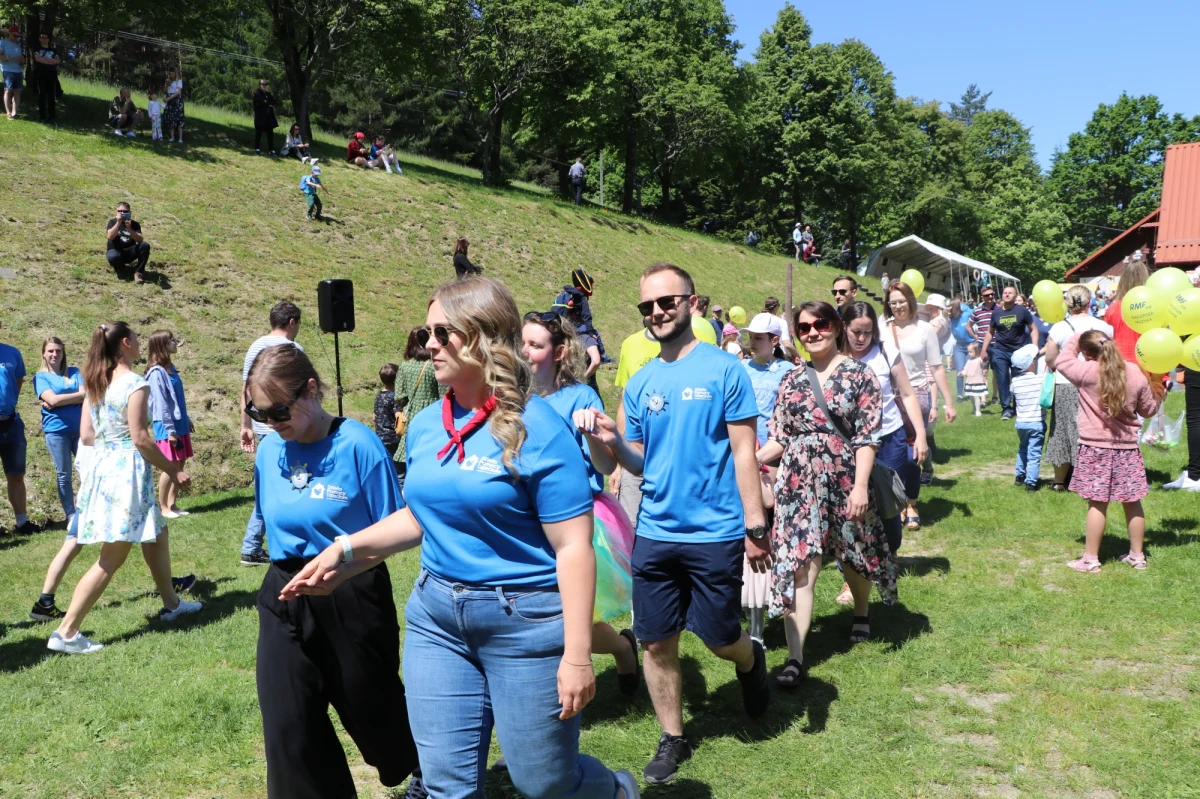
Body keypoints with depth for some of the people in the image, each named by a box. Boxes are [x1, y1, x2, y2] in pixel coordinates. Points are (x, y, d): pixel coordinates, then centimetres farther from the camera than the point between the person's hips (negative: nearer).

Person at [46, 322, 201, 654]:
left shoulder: (96, 383, 9)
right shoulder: (135, 384, -15)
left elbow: (86, 435, 10)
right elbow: (141, 439, -18)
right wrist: (174, 471, -9)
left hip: (103, 468, 9)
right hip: (127, 472, -9)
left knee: (157, 535, 22)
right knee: (112, 558, -3)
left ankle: (172, 604, 34)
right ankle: (66, 633, -1)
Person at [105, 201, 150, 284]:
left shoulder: (134, 224, 3)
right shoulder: (112, 222, 1)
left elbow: (140, 240, -14)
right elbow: (110, 237, -19)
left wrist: (129, 229, -27)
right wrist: (118, 223, -23)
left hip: (129, 253, 2)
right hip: (115, 251, -2)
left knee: (145, 245, -26)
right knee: (113, 257, -39)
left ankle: (138, 272, -18)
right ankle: (120, 266, 1)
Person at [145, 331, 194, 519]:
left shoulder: (170, 368, 10)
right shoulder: (156, 372, -16)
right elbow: (160, 404, -18)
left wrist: (187, 419, 21)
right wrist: (170, 430, -18)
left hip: (180, 425, 9)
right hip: (168, 428, -9)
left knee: (180, 465, 11)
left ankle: (172, 504, 20)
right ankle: (163, 508, 8)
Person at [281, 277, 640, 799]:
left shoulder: (536, 428, -16)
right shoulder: (425, 424, 4)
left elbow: (573, 546, -17)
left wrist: (577, 654, -19)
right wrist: (347, 549, 5)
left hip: (526, 620, -6)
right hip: (434, 616, 6)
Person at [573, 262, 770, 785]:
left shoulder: (724, 370, -7)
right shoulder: (640, 383, 5)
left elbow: (744, 451, -8)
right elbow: (637, 462, 8)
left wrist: (755, 526, -11)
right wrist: (609, 441, -13)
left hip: (715, 532, -4)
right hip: (654, 532, 4)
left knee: (719, 639, 7)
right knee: (656, 642, 9)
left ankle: (751, 660, 43)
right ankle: (672, 739, 28)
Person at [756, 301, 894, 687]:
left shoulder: (859, 374, -2)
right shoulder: (792, 380, 7)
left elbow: (867, 435, -7)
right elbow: (779, 438, 7)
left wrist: (860, 486, -15)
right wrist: (751, 460, -8)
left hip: (845, 481, -1)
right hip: (799, 484, 1)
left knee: (854, 555, 17)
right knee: (799, 566, -6)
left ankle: (861, 613, 48)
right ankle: (795, 657, -6)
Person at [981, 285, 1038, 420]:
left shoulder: (1022, 311, -4)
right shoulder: (996, 312, 4)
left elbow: (1033, 329, -1)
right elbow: (990, 332, 14)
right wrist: (984, 349, 10)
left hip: (1019, 351, -2)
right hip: (1000, 351, 2)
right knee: (1002, 381, 0)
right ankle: (1006, 408, 7)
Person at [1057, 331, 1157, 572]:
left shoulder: (1087, 372, -13)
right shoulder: (1135, 374, -1)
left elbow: (1063, 361, 7)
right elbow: (1148, 410, 10)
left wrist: (1074, 340, 20)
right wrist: (1157, 395, 30)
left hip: (1095, 448, -4)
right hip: (1127, 448, 4)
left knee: (1097, 503, 0)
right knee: (1132, 502, 13)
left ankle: (1090, 559, 6)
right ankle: (1137, 555, 25)